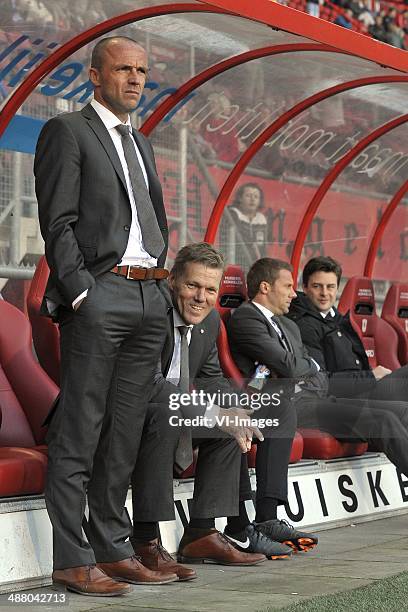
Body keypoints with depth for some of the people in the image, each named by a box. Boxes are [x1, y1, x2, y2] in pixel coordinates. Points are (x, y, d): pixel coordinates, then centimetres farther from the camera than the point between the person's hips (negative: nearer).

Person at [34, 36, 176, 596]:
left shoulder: (141, 144, 23)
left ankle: (112, 549, 14)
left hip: (149, 298, 8)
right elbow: (57, 222, -8)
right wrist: (81, 293, -16)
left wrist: (160, 283, 12)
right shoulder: (67, 131, 0)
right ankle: (72, 560, -3)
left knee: (124, 434, 9)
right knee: (79, 434, -6)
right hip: (99, 293, -7)